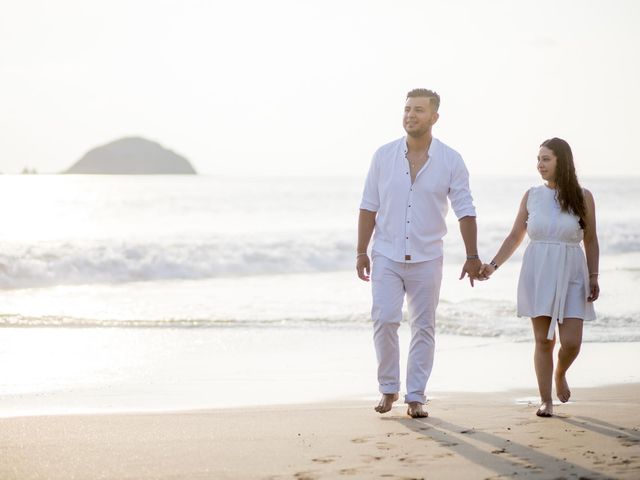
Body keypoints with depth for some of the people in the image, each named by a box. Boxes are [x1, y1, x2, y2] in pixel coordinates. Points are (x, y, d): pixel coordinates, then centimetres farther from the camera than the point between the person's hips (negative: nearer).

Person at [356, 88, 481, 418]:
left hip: (427, 258, 0)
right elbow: (369, 207, 4)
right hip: (386, 255, 0)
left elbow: (465, 210, -1)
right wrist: (361, 252, 1)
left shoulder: (450, 161, -3)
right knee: (384, 320, -10)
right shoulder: (384, 156, 0)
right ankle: (388, 389, 7)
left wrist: (472, 256, -5)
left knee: (423, 327, 3)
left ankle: (415, 397, 11)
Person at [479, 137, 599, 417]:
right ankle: (545, 400, 10)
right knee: (544, 340, 1)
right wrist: (493, 265, 0)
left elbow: (590, 241, 5)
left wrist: (593, 278, 0)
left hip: (571, 275, -1)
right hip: (537, 274, 1)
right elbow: (515, 237, 9)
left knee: (571, 342, -7)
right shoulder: (532, 196, 5)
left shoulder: (582, 197, 1)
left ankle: (560, 374, 26)